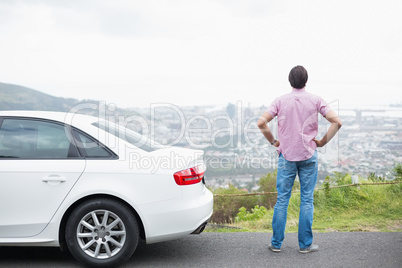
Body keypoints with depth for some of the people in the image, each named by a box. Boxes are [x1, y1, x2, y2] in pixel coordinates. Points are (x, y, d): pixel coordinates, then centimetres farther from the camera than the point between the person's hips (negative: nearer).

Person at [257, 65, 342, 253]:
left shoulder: (281, 101, 0)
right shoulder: (316, 101, -1)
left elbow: (261, 123, -7)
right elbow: (336, 122, -8)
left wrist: (273, 142, 4)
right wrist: (323, 141, 1)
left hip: (286, 155, 1)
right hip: (308, 155, 0)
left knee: (282, 199, 6)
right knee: (307, 200, 5)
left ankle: (276, 243, 10)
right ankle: (305, 244, 10)